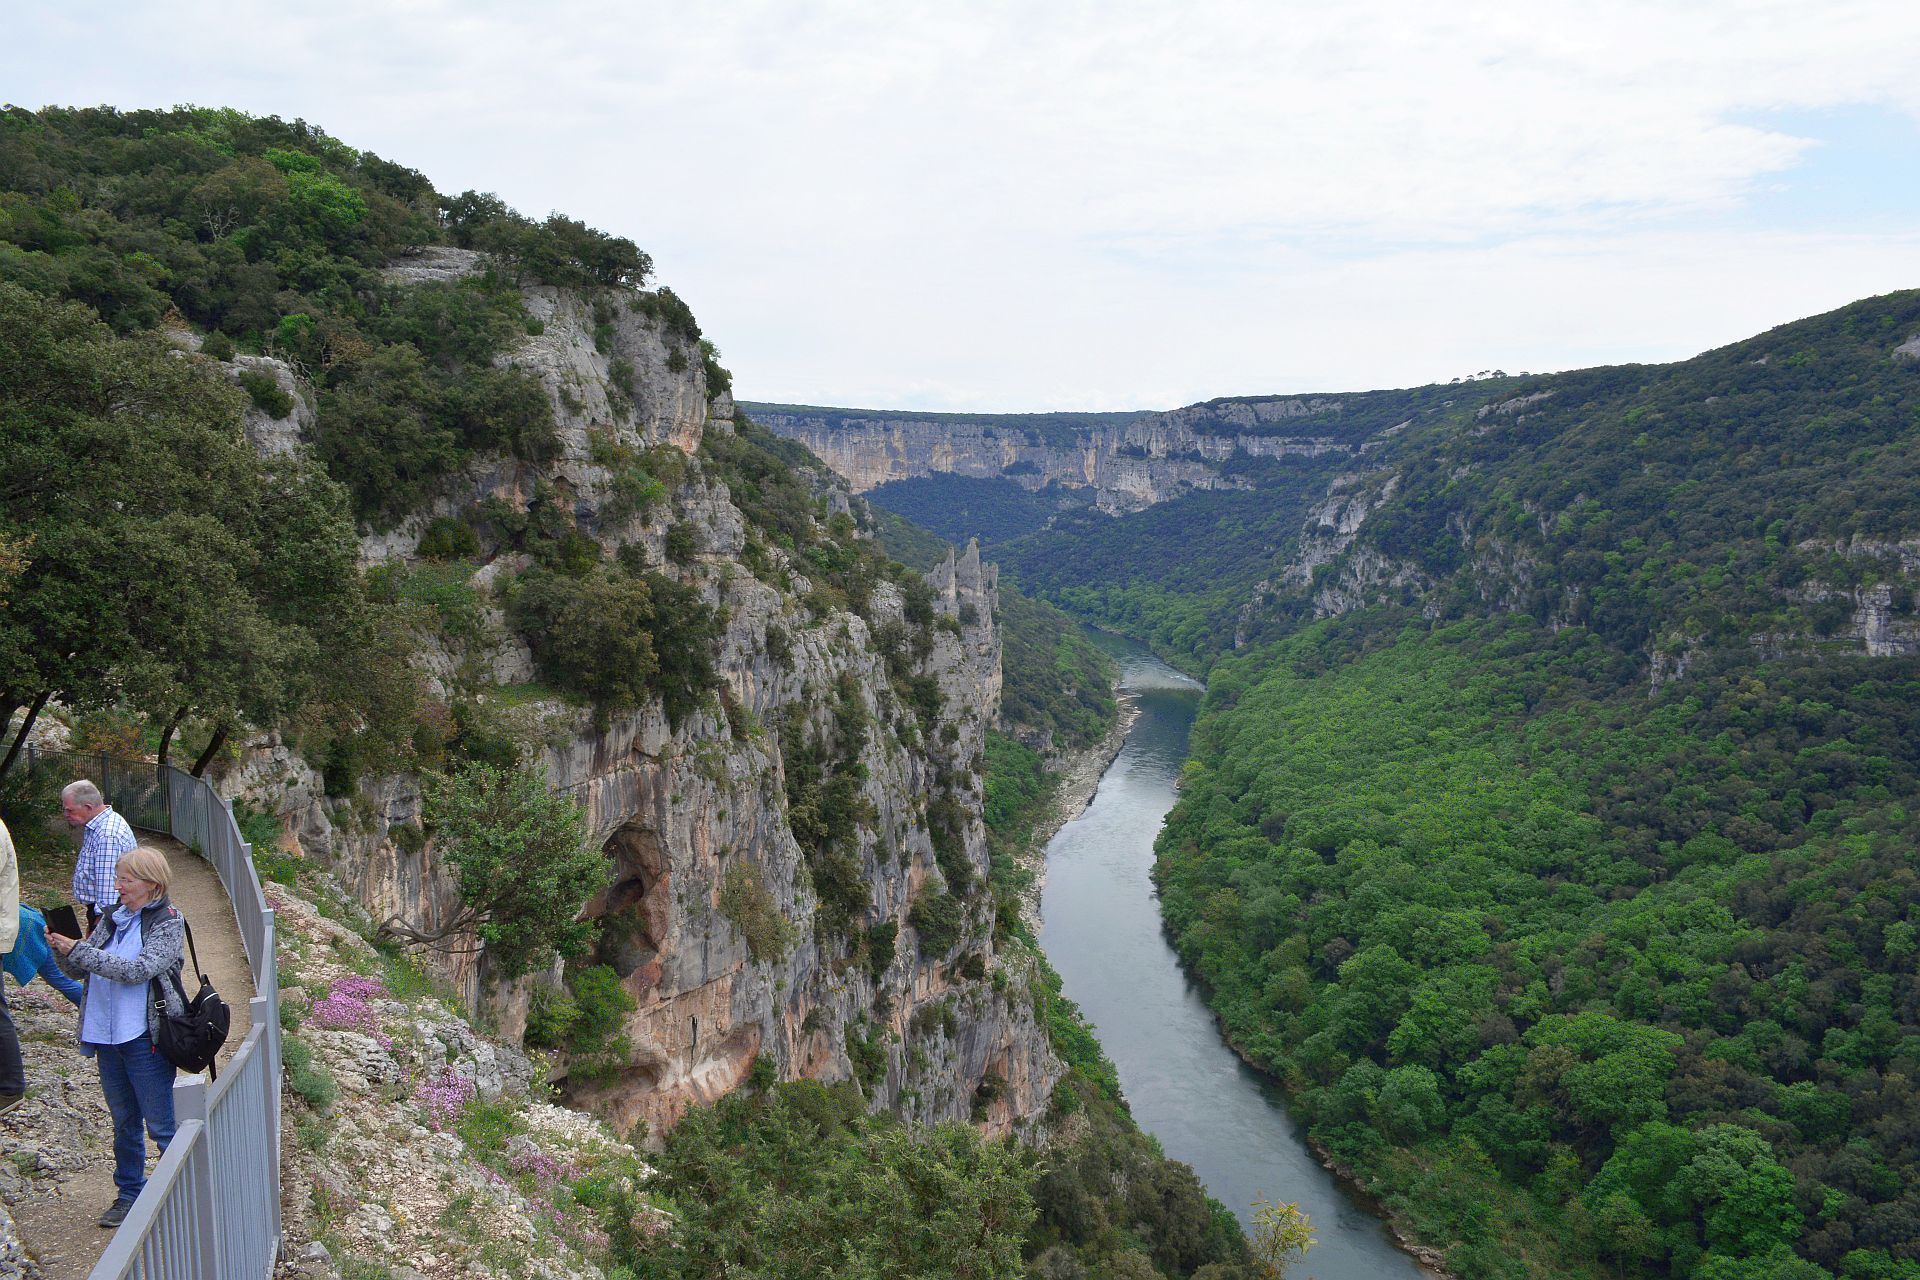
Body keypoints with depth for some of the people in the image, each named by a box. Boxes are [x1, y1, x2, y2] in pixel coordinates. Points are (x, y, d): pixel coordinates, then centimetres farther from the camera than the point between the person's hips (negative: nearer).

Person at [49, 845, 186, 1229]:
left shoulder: (168, 922, -10)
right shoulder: (113, 919, 8)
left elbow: (137, 969, -22)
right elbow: (79, 969, 11)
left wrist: (79, 949, -21)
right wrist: (62, 950, -10)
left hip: (145, 1039, -6)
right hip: (107, 1038, 6)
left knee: (161, 1126, 1)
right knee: (124, 1123, 17)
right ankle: (129, 1194, 30)